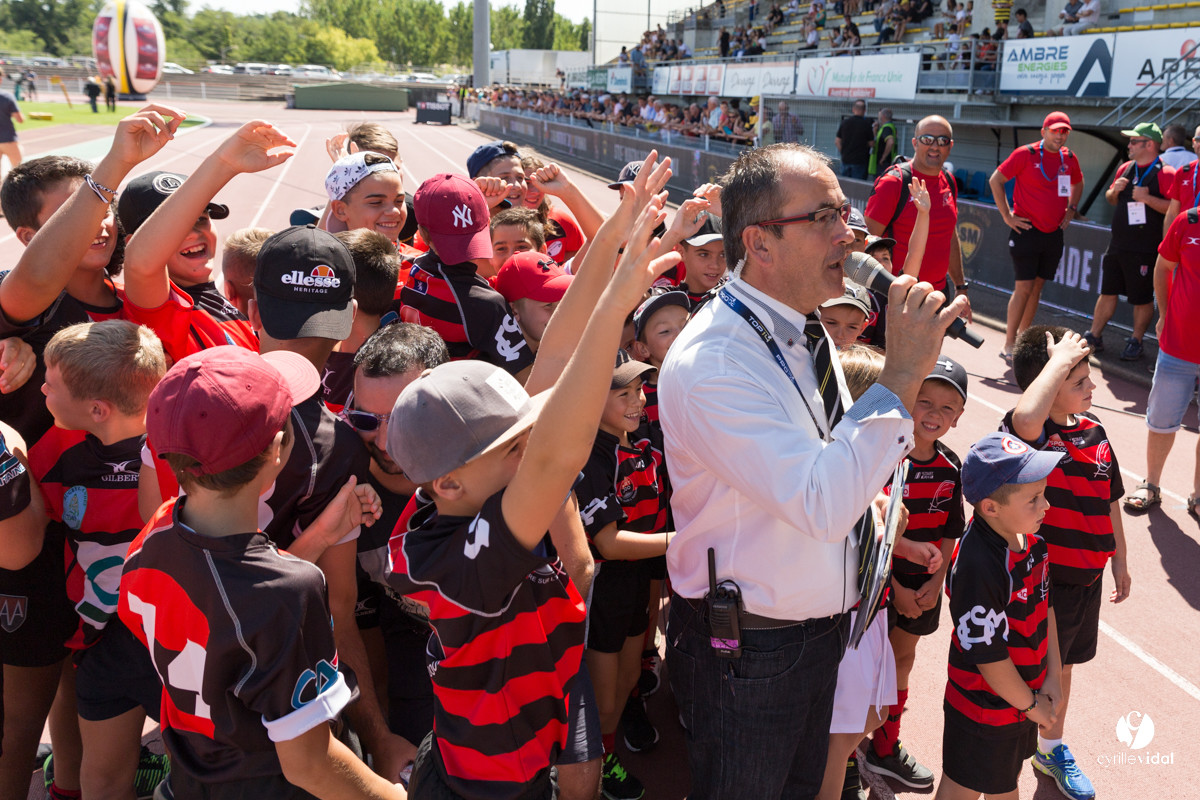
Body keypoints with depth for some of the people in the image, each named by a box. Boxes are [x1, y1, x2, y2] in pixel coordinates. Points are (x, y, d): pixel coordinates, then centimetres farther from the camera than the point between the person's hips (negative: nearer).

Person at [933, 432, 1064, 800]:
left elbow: (1045, 607, 6)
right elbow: (987, 655, -27)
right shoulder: (978, 567, -35)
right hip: (984, 709, -8)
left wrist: (1052, 677, 3)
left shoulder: (1031, 541, -7)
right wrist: (1030, 704, -12)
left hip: (1024, 694, 8)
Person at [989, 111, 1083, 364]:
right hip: (1027, 230, -5)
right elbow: (995, 180, -4)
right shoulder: (1026, 154, -7)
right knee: (1024, 286, -9)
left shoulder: (1069, 158, 9)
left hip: (1054, 233, 6)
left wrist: (1071, 209, 14)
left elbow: (1078, 183, 28)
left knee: (1037, 286, 9)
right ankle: (1009, 345, -3)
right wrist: (1007, 215, -7)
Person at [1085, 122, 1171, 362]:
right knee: (1108, 291, 12)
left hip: (1145, 249, -6)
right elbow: (1110, 200, 21)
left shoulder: (1165, 173, -11)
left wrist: (1148, 198, -26)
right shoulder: (1126, 168, 11)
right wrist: (1115, 190, 0)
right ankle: (1094, 337, 20)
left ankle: (1135, 342, 17)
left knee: (1142, 298, 4)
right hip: (1118, 244, 7)